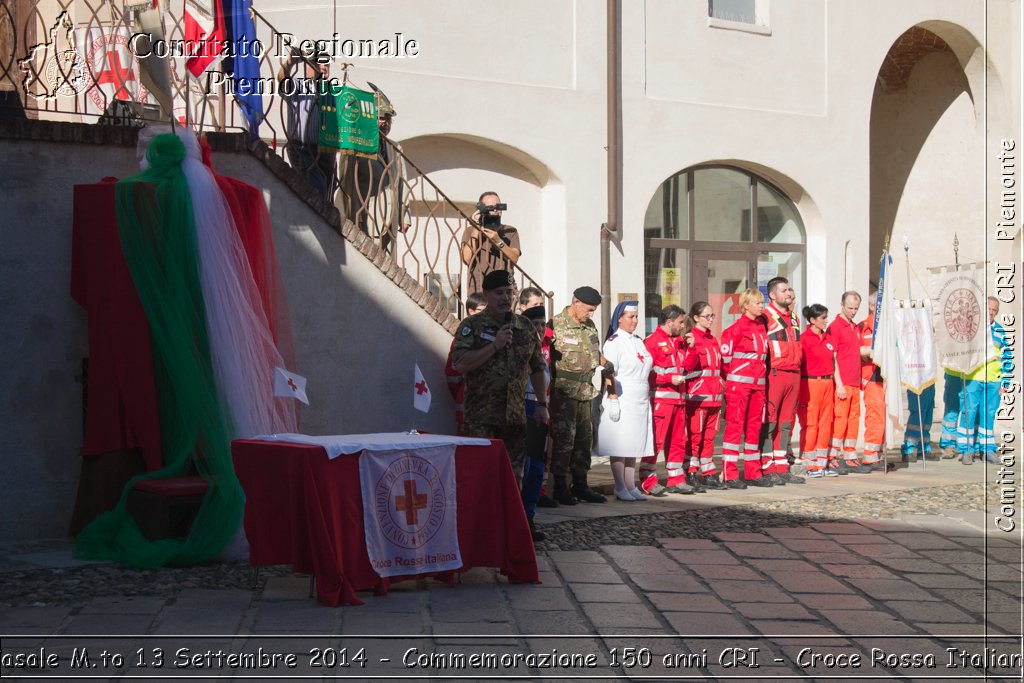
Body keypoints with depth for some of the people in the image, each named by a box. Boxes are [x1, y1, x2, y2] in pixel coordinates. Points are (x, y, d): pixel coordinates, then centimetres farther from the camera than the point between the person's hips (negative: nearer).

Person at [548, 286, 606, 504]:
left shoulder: (590, 327, 14)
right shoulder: (556, 325, -8)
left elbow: (597, 355, 26)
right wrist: (552, 387, -16)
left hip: (586, 391, 7)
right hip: (564, 391, -7)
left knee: (584, 438, 11)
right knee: (564, 438, -5)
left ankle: (580, 484, 21)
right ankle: (560, 486, 4)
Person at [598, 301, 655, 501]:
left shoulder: (638, 341, 17)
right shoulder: (614, 342, -8)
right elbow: (609, 374, -13)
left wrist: (645, 399, 20)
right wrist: (613, 400, -19)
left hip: (639, 402, 8)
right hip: (621, 400, -8)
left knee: (634, 446, 9)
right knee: (620, 447, -5)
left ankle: (631, 486, 14)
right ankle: (620, 488, 0)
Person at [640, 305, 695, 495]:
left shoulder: (677, 342, 19)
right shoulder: (652, 342, -9)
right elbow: (645, 372, -16)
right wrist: (669, 378, -18)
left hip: (678, 399, 9)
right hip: (660, 399, -9)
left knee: (678, 440, 11)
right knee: (656, 440, -8)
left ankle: (676, 480, 18)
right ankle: (648, 481, -2)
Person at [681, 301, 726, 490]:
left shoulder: (713, 340, 18)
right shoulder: (692, 338, -7)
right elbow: (688, 365, -18)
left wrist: (721, 387, 16)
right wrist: (692, 348, -32)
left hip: (714, 396, 8)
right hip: (697, 395, -8)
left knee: (709, 435, 11)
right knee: (695, 435, -4)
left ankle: (708, 474, 16)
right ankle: (691, 474, 1)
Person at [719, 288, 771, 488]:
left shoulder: (761, 326, 13)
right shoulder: (737, 327, -9)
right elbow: (725, 354, -10)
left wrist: (761, 372, 13)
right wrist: (733, 373, 0)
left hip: (758, 383, 7)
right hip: (739, 382, -7)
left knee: (755, 426, 10)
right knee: (735, 426, -6)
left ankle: (753, 473, 18)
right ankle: (730, 475, -4)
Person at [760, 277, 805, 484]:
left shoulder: (793, 318, 19)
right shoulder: (766, 317, -7)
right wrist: (766, 372, -15)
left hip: (793, 374, 8)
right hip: (774, 374, -8)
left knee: (786, 423, 9)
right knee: (769, 422, -5)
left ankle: (782, 467, 14)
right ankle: (768, 469, -3)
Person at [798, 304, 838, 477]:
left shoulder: (827, 338, 15)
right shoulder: (804, 338, -8)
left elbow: (833, 362, 18)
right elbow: (798, 363, -10)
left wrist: (837, 383, 14)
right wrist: (800, 390, -15)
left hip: (827, 383, 8)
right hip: (811, 383, -7)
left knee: (826, 423, 8)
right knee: (810, 423, -5)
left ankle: (822, 463, 14)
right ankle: (809, 465, 0)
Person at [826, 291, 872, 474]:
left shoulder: (855, 327, 18)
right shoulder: (835, 327, -8)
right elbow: (831, 358, -13)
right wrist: (839, 384, -17)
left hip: (855, 382, 8)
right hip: (842, 383, -8)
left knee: (854, 419, 9)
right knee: (840, 419, -8)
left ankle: (850, 458, 14)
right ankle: (833, 459, -3)